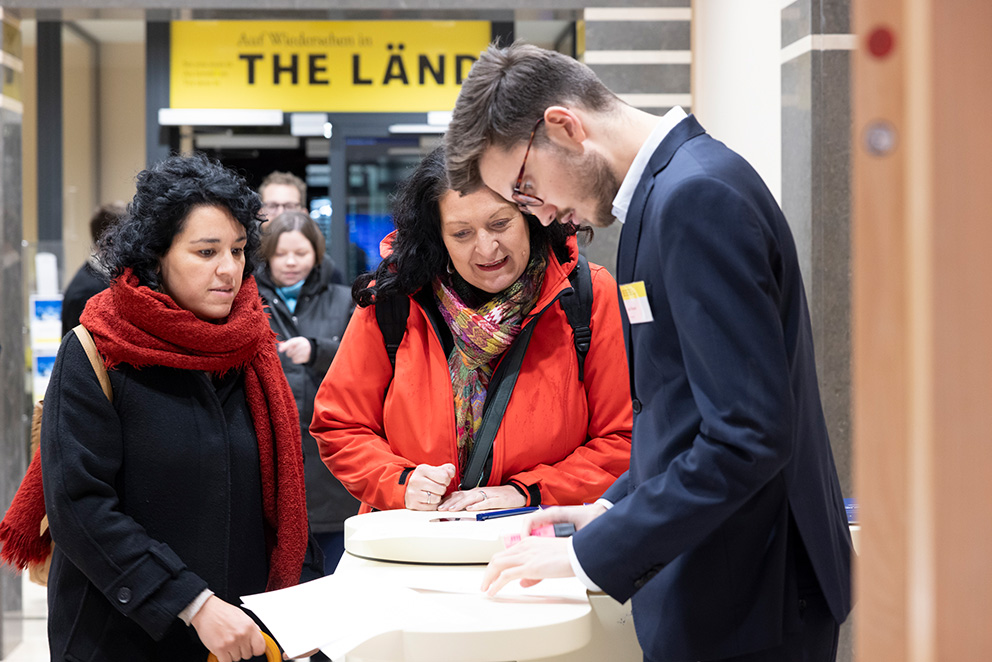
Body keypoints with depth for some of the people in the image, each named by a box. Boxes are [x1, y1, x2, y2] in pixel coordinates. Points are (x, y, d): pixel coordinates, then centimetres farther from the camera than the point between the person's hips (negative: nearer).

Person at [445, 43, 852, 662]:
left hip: (743, 607, -9)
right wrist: (615, 508, 13)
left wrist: (591, 553, -20)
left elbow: (749, 435, -25)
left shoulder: (696, 197, -20)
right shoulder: (670, 187, 11)